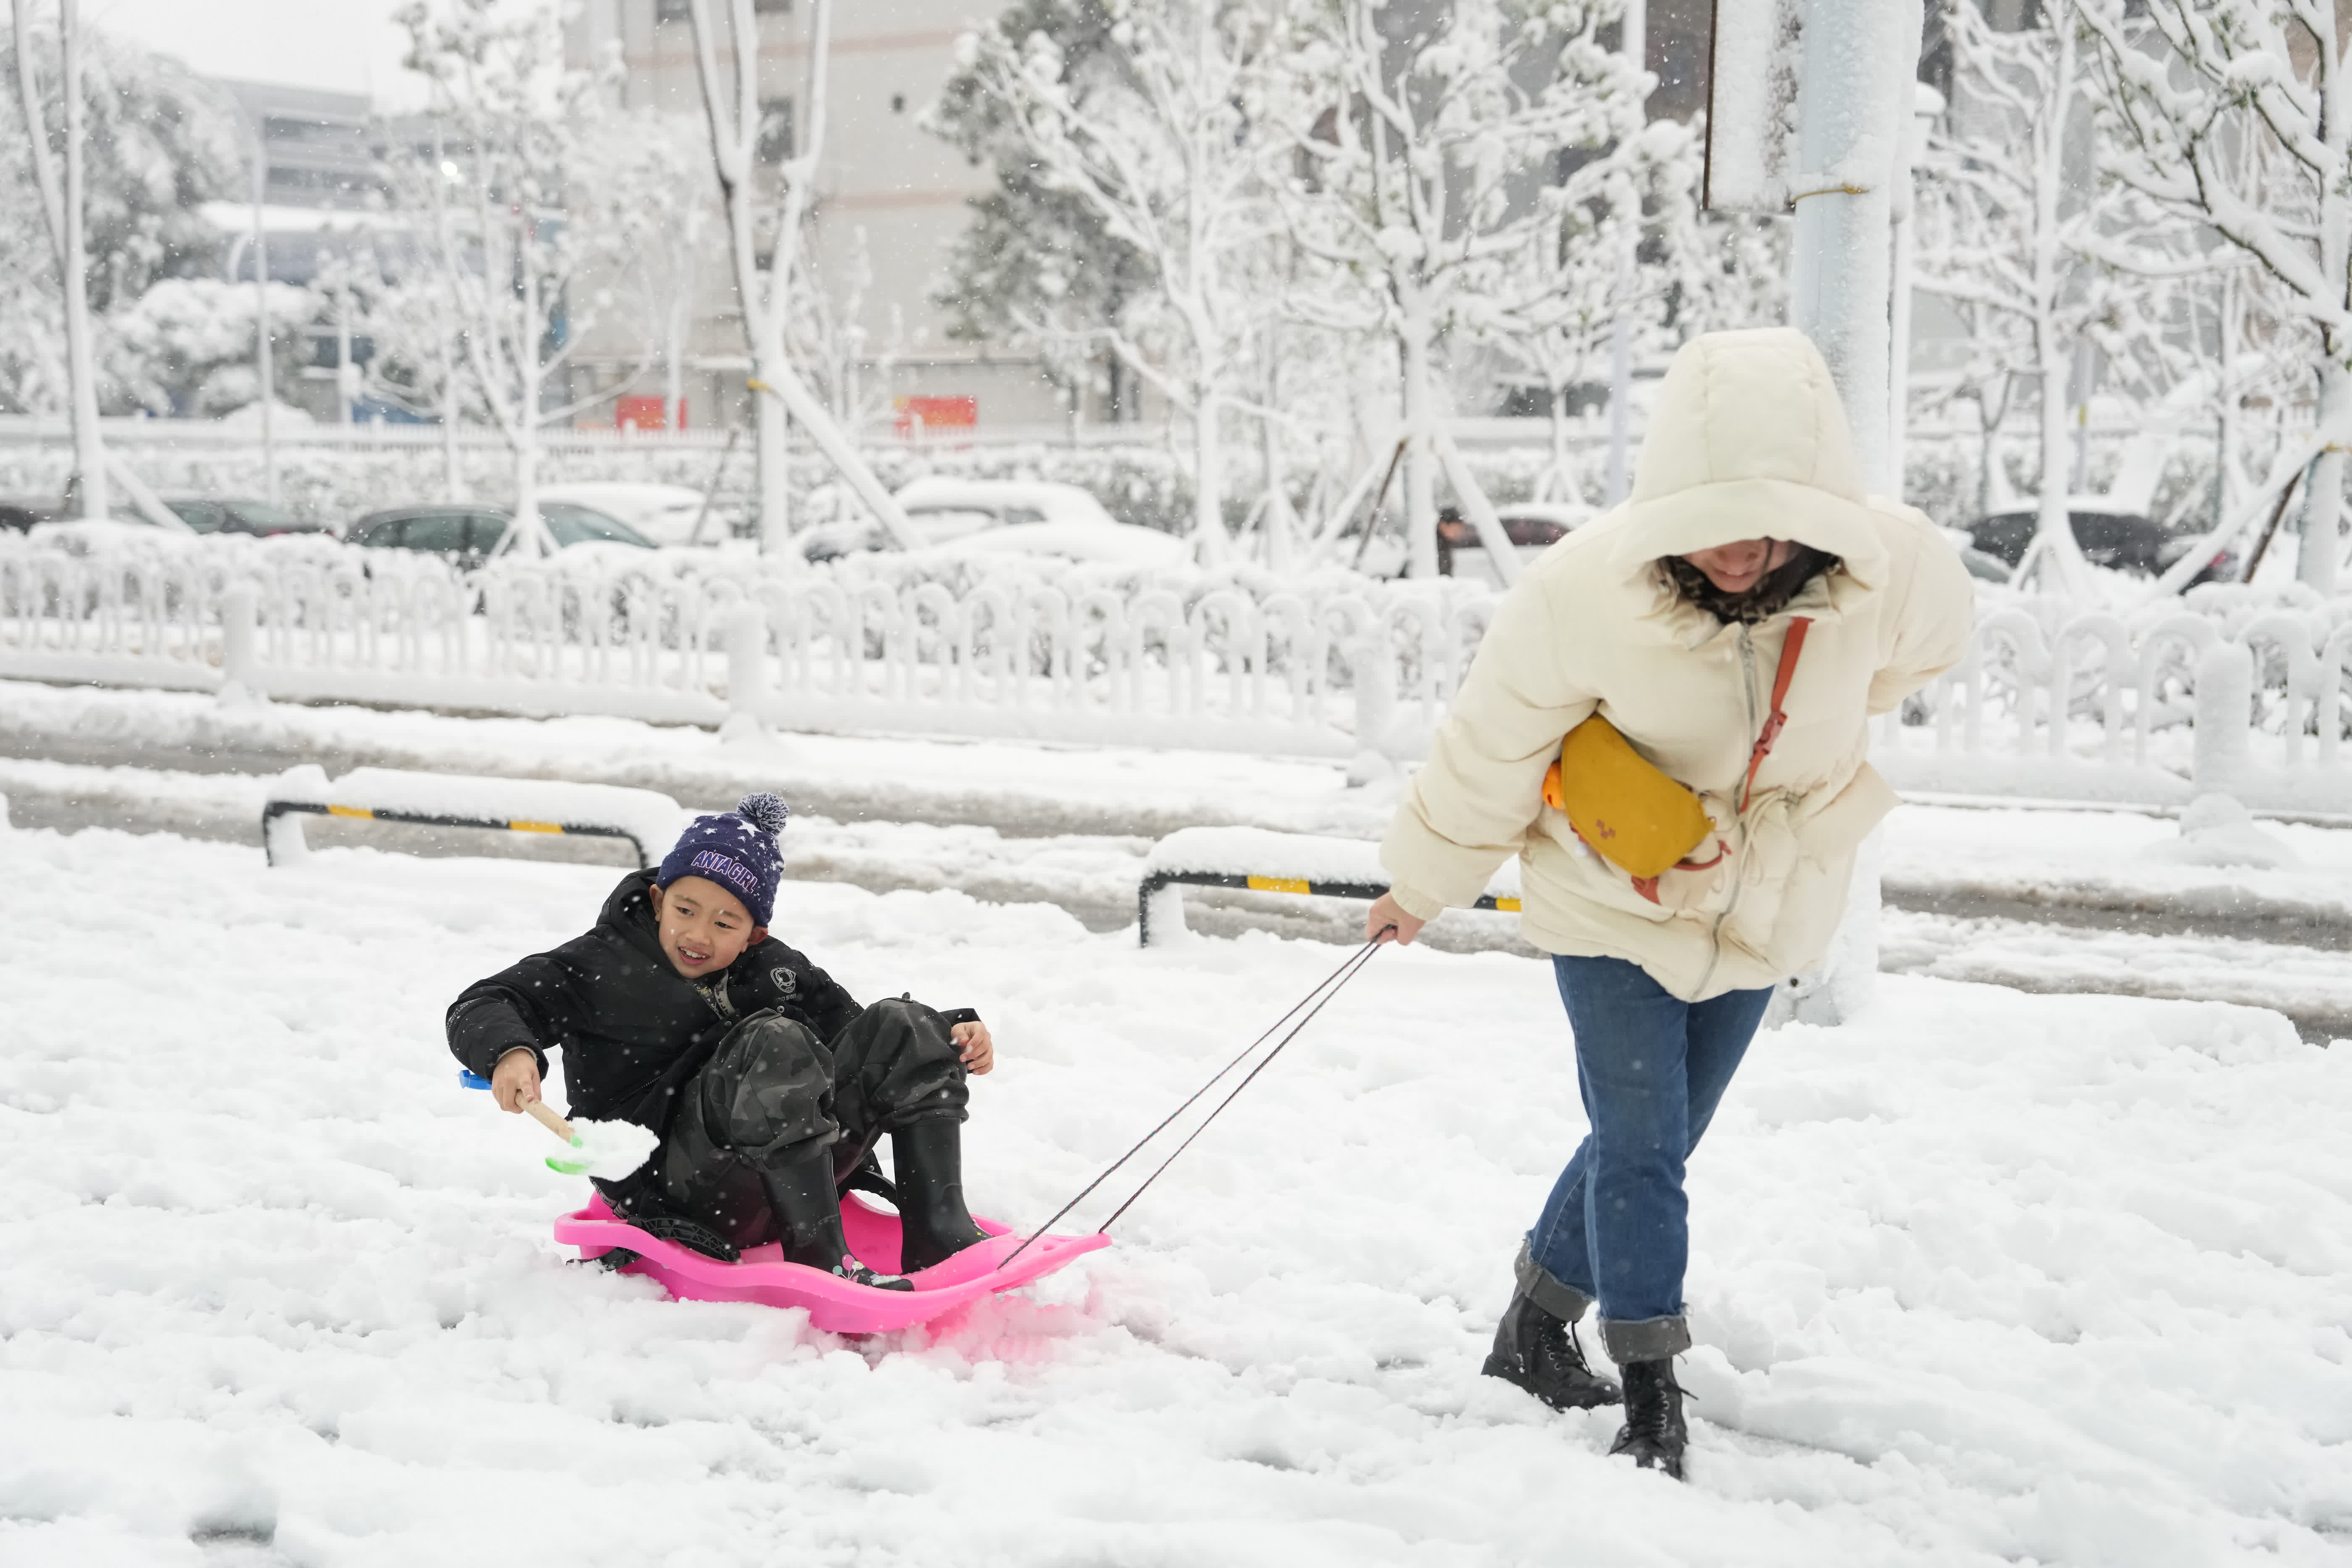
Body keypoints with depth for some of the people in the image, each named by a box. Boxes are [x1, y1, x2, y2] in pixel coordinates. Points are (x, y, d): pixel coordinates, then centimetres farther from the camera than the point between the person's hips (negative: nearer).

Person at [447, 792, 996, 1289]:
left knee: (901, 1027, -7)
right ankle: (822, 1263, -33)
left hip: (796, 1176, 6)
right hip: (675, 1184, -5)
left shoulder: (779, 971, 19)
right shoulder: (604, 966, 5)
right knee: (775, 1043, -31)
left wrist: (953, 1035, 4)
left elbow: (847, 1021, 22)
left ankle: (938, 1237, -18)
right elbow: (480, 1007, 0)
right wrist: (510, 1050, -24)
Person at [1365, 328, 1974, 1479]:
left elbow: (1922, 647, 3)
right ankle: (1652, 1404, 9)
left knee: (1650, 1142, 14)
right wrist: (1423, 885, 0)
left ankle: (1534, 1331, 34)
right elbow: (1492, 750, -13)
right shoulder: (1583, 593, -30)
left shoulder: (1891, 574, -25)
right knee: (1641, 1143, -6)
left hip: (1762, 906, 3)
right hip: (1610, 900, -3)